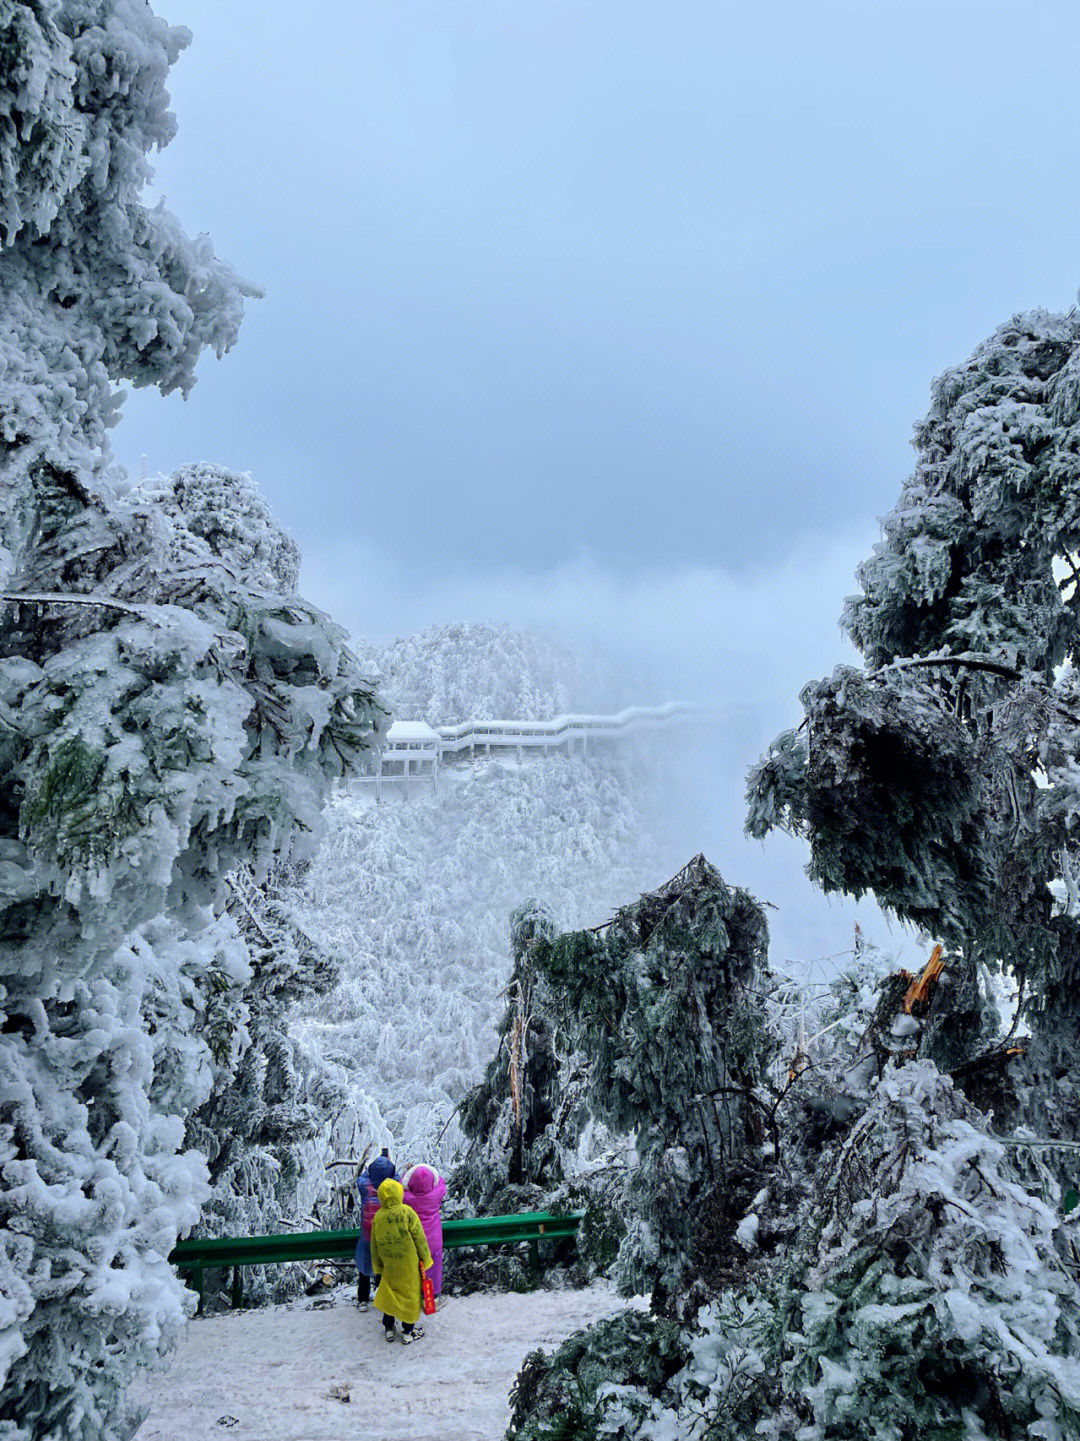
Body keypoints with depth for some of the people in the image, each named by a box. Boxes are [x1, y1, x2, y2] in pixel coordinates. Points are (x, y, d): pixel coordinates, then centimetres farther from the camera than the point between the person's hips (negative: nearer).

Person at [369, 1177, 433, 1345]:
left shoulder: (378, 1217, -6)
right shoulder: (407, 1212, -18)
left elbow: (374, 1246, 3)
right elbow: (419, 1238, -12)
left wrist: (378, 1268, 15)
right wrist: (425, 1260, 0)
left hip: (389, 1265, 4)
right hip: (409, 1265, -3)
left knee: (388, 1294, 20)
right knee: (409, 1294, 11)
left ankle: (389, 1329, 28)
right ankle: (408, 1332, 20)